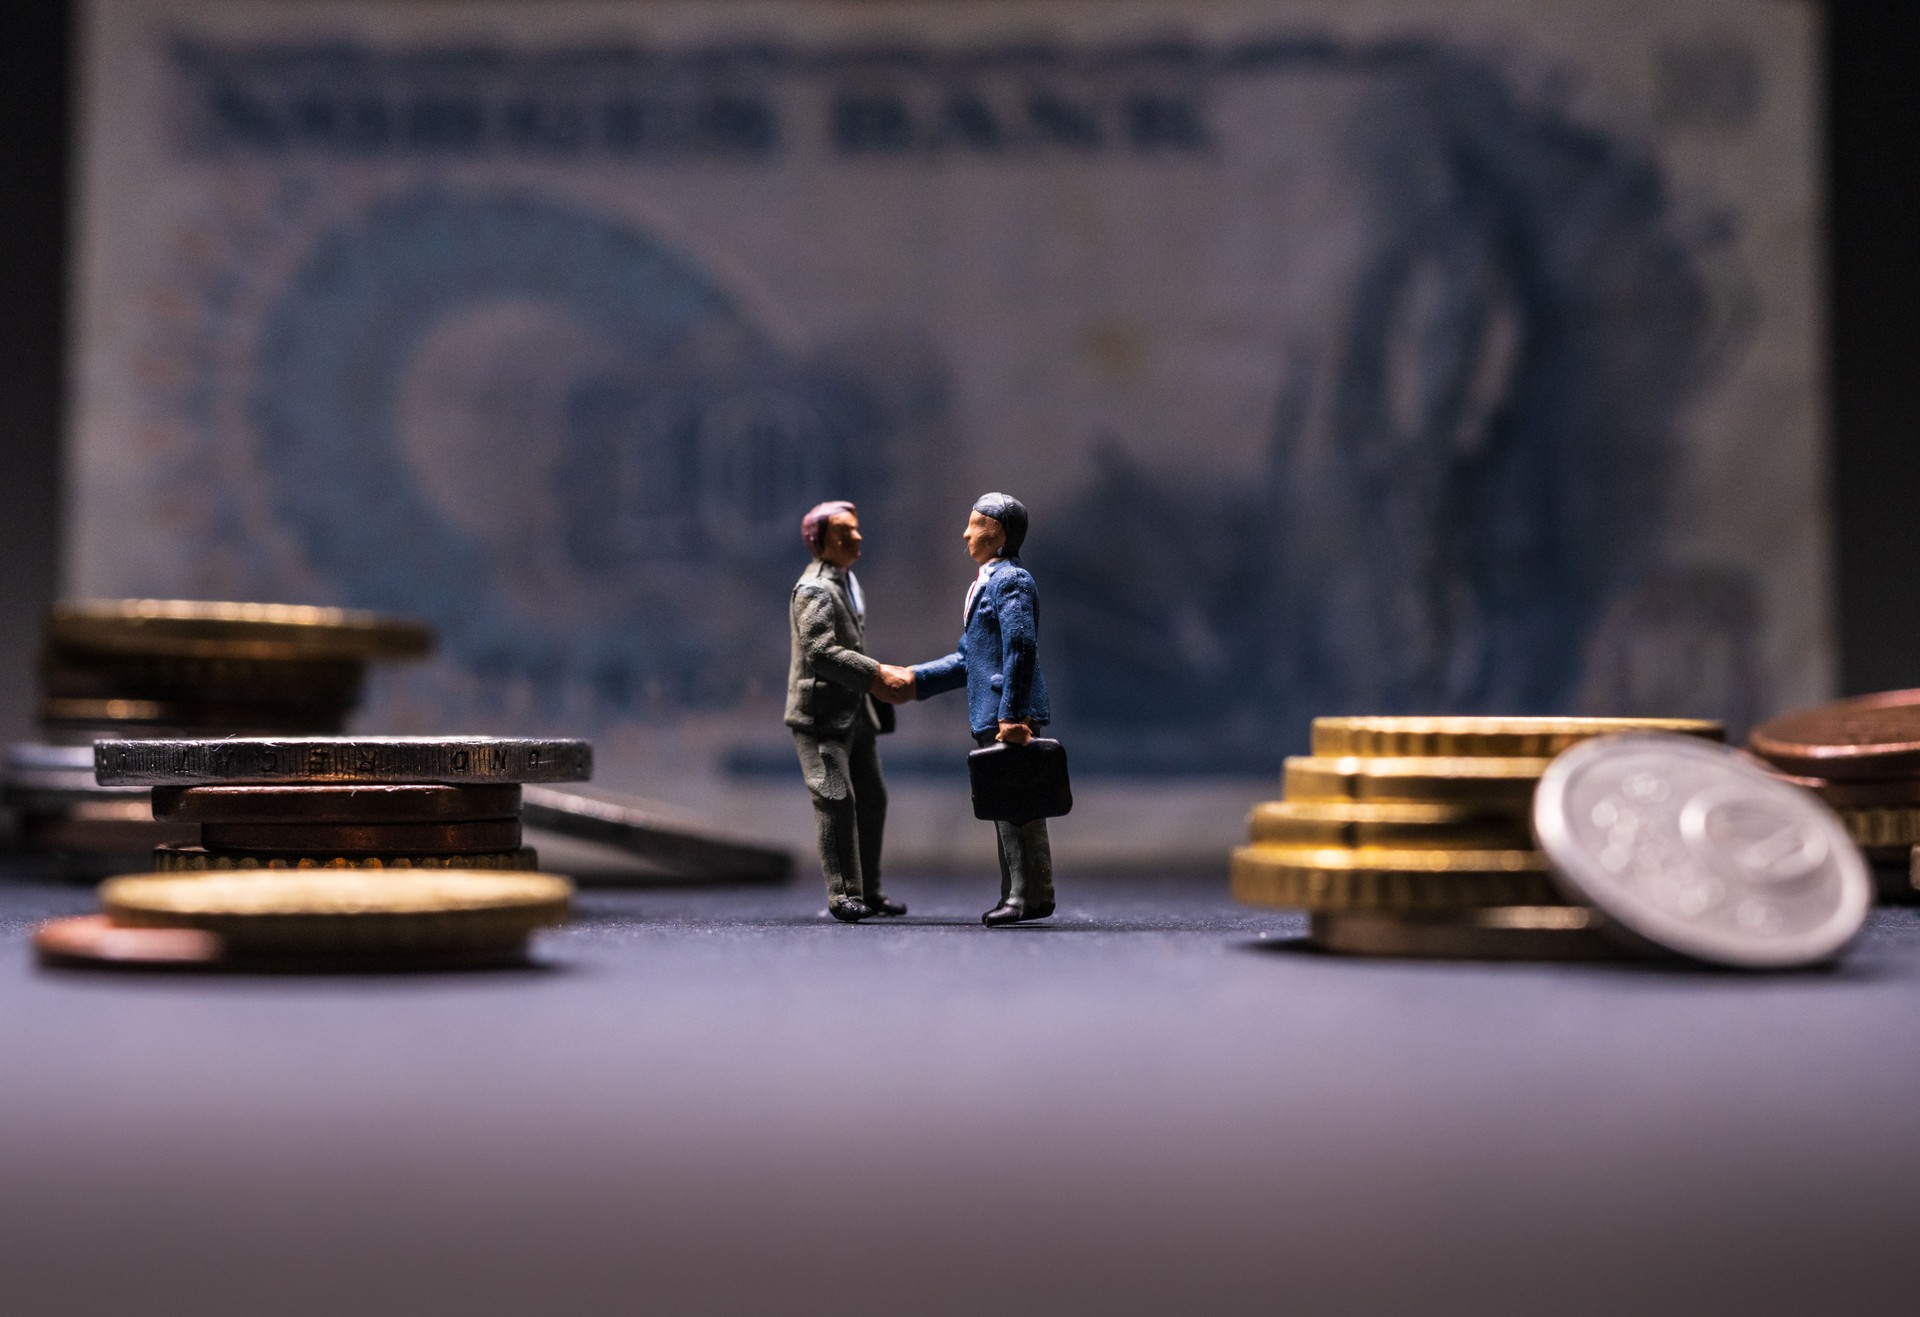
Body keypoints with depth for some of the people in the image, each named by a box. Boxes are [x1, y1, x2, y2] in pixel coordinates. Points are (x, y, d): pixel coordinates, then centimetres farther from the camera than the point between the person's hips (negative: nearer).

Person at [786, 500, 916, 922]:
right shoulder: (813, 590, -14)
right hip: (821, 711, -9)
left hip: (856, 711, 9)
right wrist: (876, 674, -25)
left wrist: (877, 679, 10)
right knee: (836, 798, -11)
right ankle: (842, 894, -7)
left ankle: (867, 889, 20)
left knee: (872, 799, 11)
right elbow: (821, 651, -25)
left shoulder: (848, 582, 16)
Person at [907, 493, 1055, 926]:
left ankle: (1033, 896, -3)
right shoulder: (986, 582, 20)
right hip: (990, 716, 11)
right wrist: (914, 679, 16)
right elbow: (969, 658, 23)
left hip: (1011, 714, -11)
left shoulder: (1011, 580, -12)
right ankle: (1017, 895, 20)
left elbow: (1021, 648, -21)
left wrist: (1011, 714, -26)